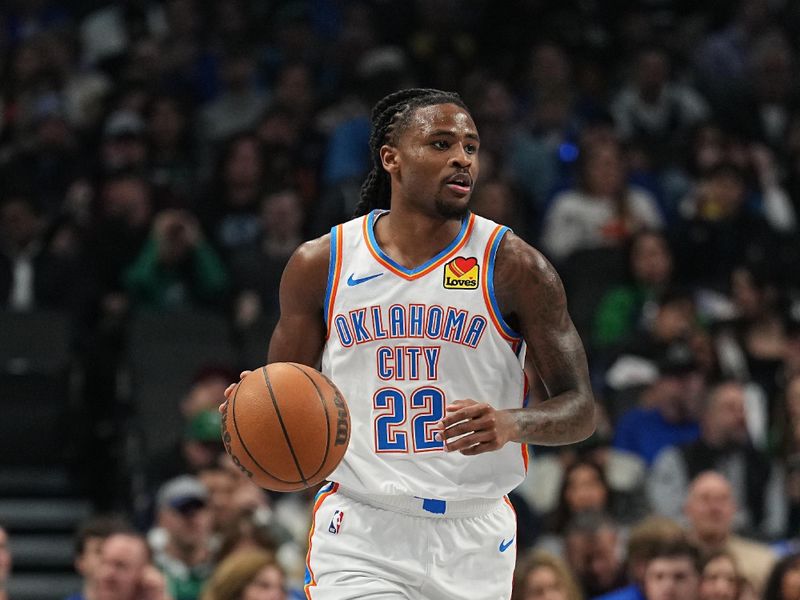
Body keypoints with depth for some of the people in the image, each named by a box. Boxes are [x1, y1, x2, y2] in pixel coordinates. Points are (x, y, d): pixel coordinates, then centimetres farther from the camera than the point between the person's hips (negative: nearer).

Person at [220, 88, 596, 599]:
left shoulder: (513, 266, -4)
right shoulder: (320, 264, 0)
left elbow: (581, 409, -3)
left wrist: (513, 423, -24)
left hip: (473, 538, 1)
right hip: (360, 532, -1)